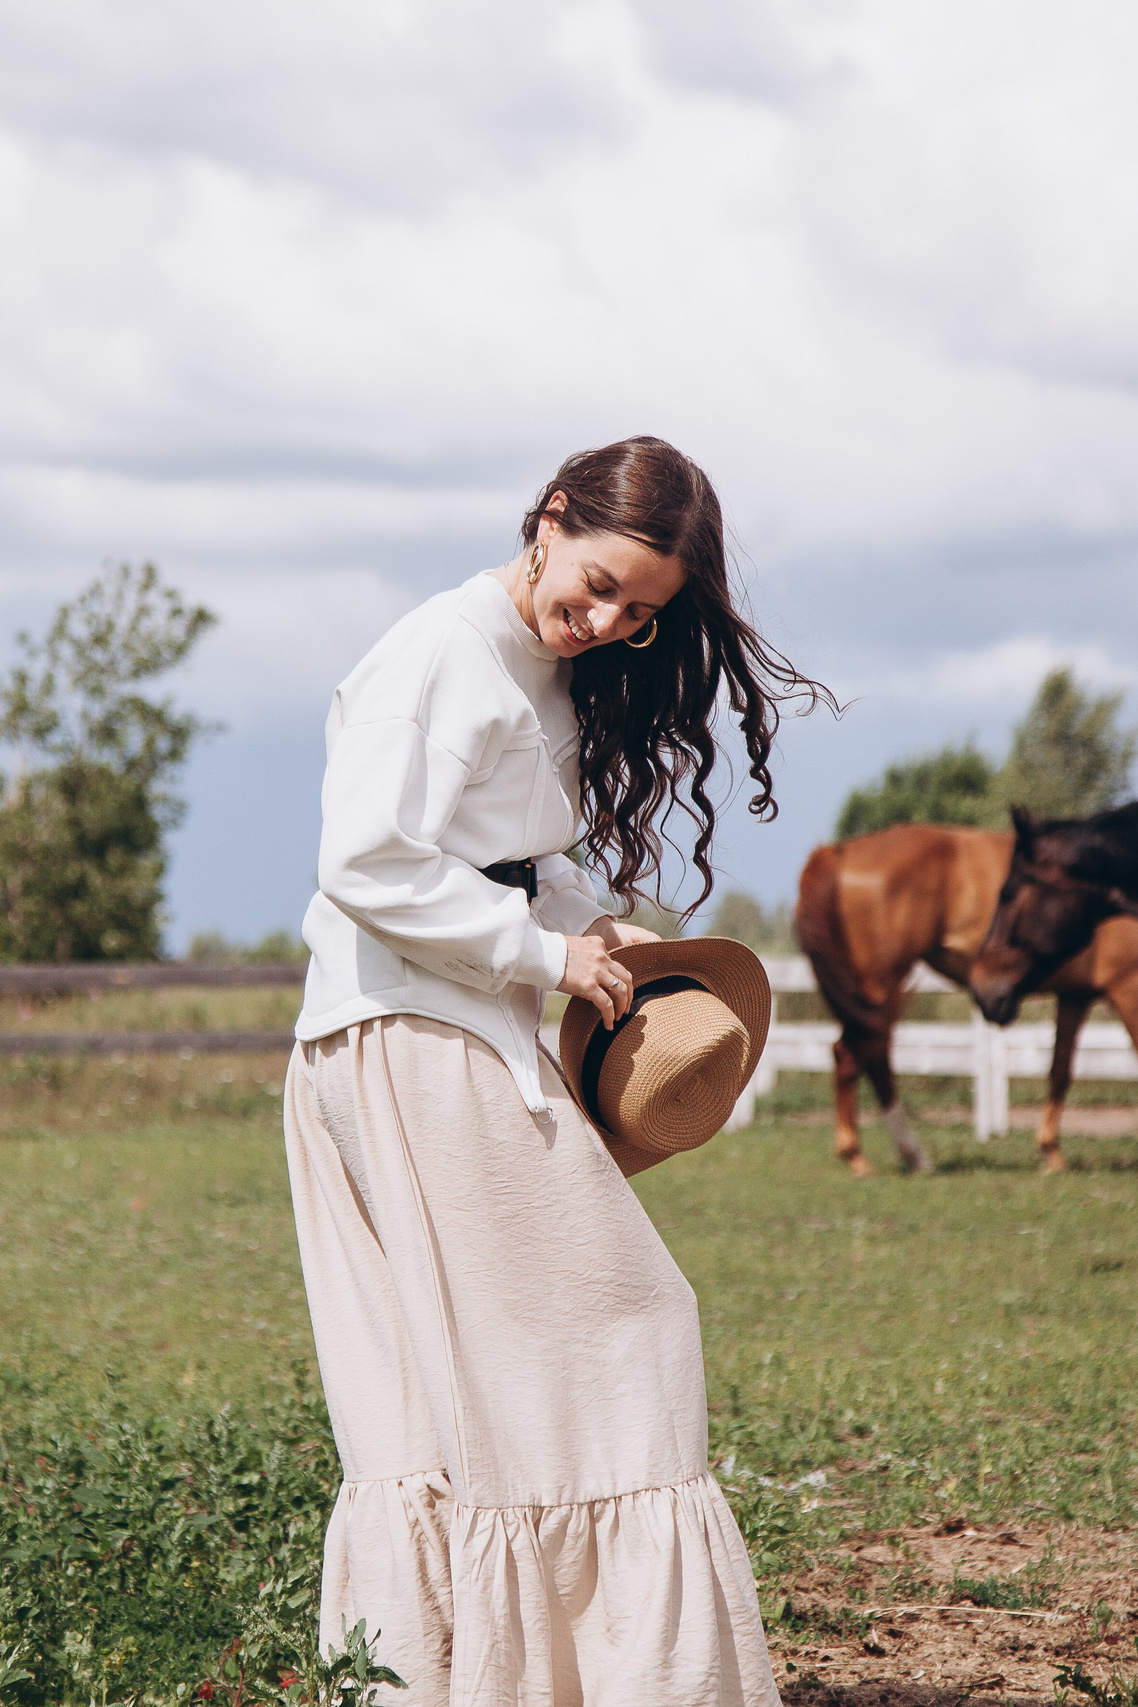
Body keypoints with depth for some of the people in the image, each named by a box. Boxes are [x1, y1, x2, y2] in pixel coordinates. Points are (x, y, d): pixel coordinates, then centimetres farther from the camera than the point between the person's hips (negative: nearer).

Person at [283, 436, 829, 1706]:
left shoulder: (555, 680, 16)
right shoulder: (442, 656, -14)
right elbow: (371, 866, -20)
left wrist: (599, 934, 5)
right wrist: (547, 952, -15)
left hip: (457, 1043, 10)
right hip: (419, 1044, -10)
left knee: (433, 1390, 9)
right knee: (608, 1338, -6)